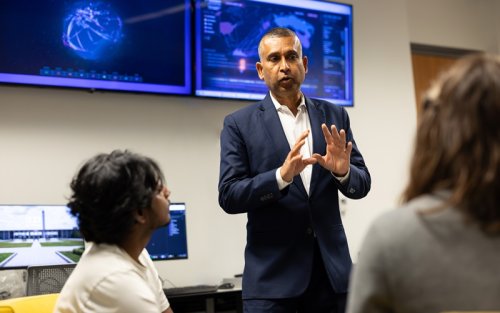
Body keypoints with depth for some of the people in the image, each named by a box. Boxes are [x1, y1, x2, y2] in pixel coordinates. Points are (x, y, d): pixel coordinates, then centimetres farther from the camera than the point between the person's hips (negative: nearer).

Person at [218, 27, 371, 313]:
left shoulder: (334, 116, 8)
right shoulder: (239, 124, -1)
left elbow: (362, 185, 7)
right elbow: (229, 197, -8)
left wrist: (343, 171, -16)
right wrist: (282, 175, -23)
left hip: (331, 266, 3)